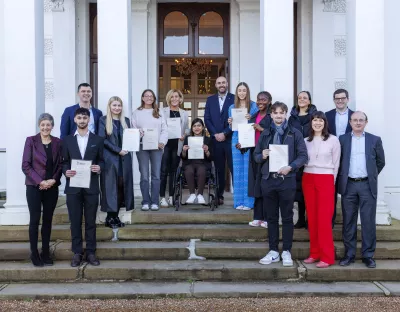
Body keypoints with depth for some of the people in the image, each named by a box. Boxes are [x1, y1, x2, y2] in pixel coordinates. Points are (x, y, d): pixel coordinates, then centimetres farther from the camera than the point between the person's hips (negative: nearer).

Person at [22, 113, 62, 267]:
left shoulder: (57, 142, 5)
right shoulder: (31, 140, -2)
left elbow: (60, 164, 6)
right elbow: (25, 165, -6)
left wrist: (53, 180, -11)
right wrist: (40, 181, -13)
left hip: (52, 187, 3)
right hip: (34, 187, -3)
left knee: (48, 220, 8)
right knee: (35, 219, -1)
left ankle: (45, 252, 17)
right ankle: (34, 253, 10)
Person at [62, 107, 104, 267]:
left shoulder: (98, 140, 6)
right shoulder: (67, 140, 8)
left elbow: (101, 160, 7)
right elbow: (64, 161, 8)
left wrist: (99, 168, -14)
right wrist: (66, 171, -12)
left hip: (91, 186, 0)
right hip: (73, 186, 1)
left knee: (90, 221, 5)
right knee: (75, 221, 5)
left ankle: (91, 252, 13)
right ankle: (77, 253, 14)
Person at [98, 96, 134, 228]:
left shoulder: (126, 121, 15)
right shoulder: (103, 120, 1)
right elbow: (102, 139, -7)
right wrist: (118, 150, -14)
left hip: (124, 158, 4)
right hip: (109, 158, -4)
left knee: (122, 186, 3)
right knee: (110, 186, -3)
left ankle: (115, 216, 11)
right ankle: (110, 217, 4)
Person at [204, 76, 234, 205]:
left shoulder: (234, 98, 2)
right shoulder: (210, 100, 13)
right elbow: (207, 119, 8)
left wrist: (225, 133, -10)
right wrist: (215, 134, -4)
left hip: (230, 138, -3)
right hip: (216, 139, 3)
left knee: (234, 168, -5)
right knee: (219, 169, 6)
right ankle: (219, 196, 11)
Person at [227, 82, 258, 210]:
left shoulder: (254, 106, 3)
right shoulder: (232, 107, 13)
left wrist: (251, 119, -16)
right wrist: (230, 123, -4)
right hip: (236, 140, 3)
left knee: (248, 170, -4)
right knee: (238, 170, 3)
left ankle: (248, 201, 2)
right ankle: (238, 201, 9)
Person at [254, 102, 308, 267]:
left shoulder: (295, 133, 3)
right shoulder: (265, 134, 12)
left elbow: (303, 155, -2)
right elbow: (256, 155, 14)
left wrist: (290, 167, -17)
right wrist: (262, 156, -9)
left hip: (287, 180, -3)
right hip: (268, 180, 3)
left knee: (287, 217, 4)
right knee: (271, 217, 9)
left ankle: (286, 252, 13)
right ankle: (273, 251, 17)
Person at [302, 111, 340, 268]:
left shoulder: (333, 140, 0)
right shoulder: (305, 141, 9)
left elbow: (336, 163, 3)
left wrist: (332, 182, 2)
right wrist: (307, 177, 4)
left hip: (326, 180, -4)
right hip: (308, 179, 4)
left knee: (324, 219, -6)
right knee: (312, 218, 6)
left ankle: (327, 256, 0)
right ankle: (315, 253, 14)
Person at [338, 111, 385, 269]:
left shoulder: (375, 140, 6)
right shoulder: (342, 139, 6)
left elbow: (380, 162, 13)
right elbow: (337, 161, 11)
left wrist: (372, 175, 11)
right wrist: (342, 178, 7)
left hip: (367, 186, 0)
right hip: (348, 185, 0)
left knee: (369, 222, 2)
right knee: (348, 222, 6)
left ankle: (368, 255, 12)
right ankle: (349, 254, 14)